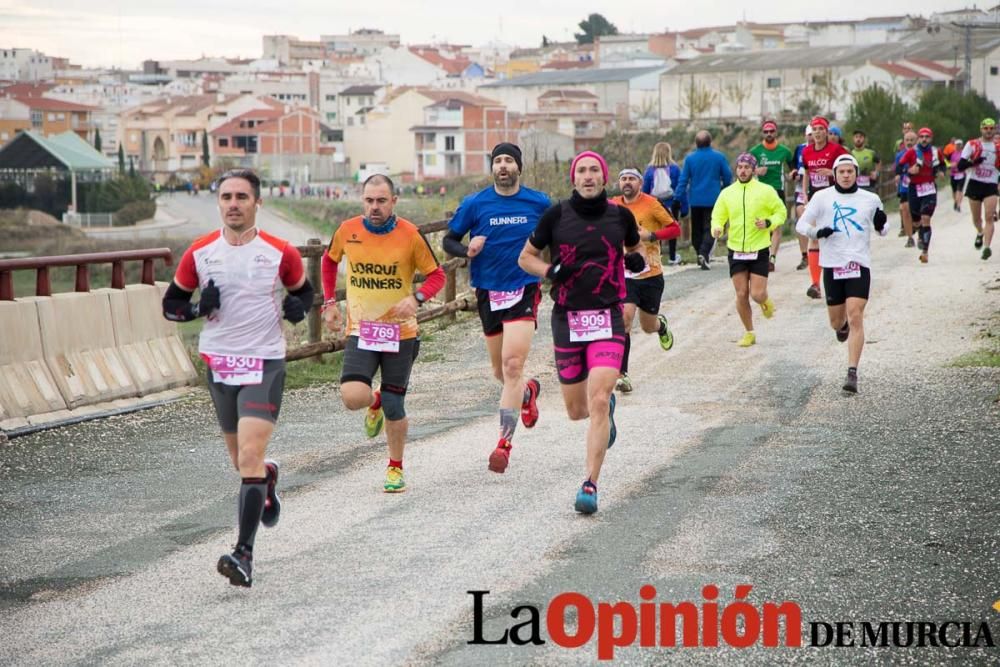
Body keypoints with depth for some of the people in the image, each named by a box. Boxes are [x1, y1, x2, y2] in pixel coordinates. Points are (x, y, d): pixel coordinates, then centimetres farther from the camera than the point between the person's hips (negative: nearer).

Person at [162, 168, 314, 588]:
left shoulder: (280, 253, -5)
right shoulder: (200, 253, 0)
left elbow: (303, 290, 13)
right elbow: (171, 305, 8)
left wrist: (298, 307, -10)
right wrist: (199, 308, -13)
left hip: (265, 364, -3)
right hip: (219, 364, 4)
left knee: (249, 457, -18)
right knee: (243, 461, 15)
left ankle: (244, 554, -19)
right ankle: (268, 476, 53)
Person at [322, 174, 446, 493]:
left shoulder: (410, 235, -10)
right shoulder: (347, 231, -3)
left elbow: (437, 275, -3)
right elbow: (329, 261, 17)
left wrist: (416, 298, -21)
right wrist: (330, 303, 9)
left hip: (400, 332, -1)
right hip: (360, 330, 1)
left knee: (394, 407, 4)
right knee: (352, 397, -18)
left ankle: (395, 468, 27)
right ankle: (375, 403, 21)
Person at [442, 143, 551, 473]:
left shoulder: (539, 203, 1)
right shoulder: (474, 204, 0)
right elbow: (449, 241, 6)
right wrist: (467, 250, -15)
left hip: (524, 291, -2)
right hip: (488, 293, 2)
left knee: (512, 364, -18)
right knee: (500, 371, 14)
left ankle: (504, 442, -17)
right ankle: (528, 391, 50)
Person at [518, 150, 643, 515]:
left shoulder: (620, 215, 2)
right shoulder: (556, 215, -2)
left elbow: (634, 248, 22)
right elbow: (526, 257, 8)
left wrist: (637, 260, -2)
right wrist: (550, 270, -12)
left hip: (607, 318, -1)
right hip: (567, 319, 1)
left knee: (598, 402, -17)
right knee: (576, 410, 10)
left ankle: (590, 484, -12)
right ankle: (608, 407, 47)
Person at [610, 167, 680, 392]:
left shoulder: (651, 204, -8)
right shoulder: (612, 206, 1)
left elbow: (675, 228, -5)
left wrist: (651, 235, -19)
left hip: (651, 274, -1)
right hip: (624, 274, 1)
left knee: (648, 326, 13)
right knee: (625, 317, -21)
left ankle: (661, 325, 54)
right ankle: (622, 374, -17)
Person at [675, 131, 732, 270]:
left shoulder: (690, 158, -3)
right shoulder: (719, 157, -4)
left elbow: (683, 180, -3)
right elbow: (728, 177, 2)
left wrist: (678, 198, 2)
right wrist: (723, 191, 21)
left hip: (695, 199, 2)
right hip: (713, 199, -2)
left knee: (697, 229, 15)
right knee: (710, 228, -4)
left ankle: (700, 254, 22)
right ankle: (704, 253, -24)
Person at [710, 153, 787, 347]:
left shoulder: (766, 191, -3)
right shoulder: (727, 193, 4)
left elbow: (781, 212, 5)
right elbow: (718, 217, 9)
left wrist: (768, 223, -14)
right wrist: (717, 229, -13)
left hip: (759, 251, -2)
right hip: (736, 251, 2)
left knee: (757, 294, -9)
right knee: (741, 295, 2)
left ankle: (766, 302, 29)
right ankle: (749, 333, 18)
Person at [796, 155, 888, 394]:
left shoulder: (871, 199, 7)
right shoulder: (822, 197, 3)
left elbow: (881, 230, 19)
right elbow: (801, 224, 6)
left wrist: (881, 224, -5)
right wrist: (817, 232, -15)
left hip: (859, 265, -1)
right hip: (832, 265, 1)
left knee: (855, 317, -14)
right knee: (836, 322, 10)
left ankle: (852, 374, -13)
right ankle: (842, 326, 50)